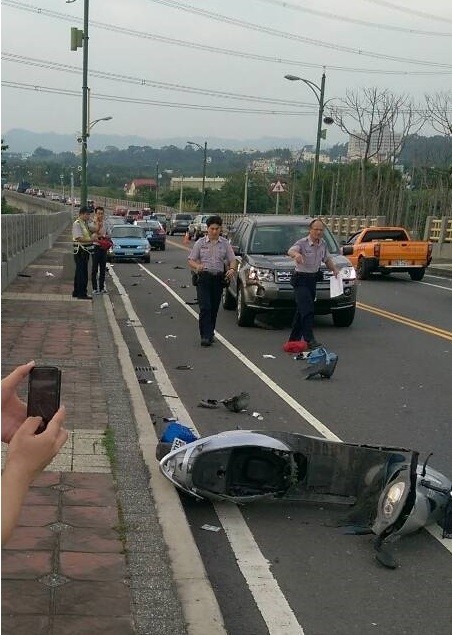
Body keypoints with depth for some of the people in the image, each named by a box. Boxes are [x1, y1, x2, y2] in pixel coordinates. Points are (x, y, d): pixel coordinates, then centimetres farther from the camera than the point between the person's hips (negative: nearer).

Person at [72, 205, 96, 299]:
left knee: (79, 272, 16)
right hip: (80, 251, -10)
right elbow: (79, 238, -24)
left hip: (85, 251, 10)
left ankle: (76, 292, 25)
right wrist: (91, 239, -23)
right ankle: (81, 294, -4)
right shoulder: (77, 224, -15)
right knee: (82, 273, -7)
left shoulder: (85, 223, 14)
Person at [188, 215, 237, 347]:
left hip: (219, 278, 2)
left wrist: (232, 269, -17)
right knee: (205, 307, -13)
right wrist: (197, 266, -19)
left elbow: (232, 260, 6)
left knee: (214, 308, 7)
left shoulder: (225, 244, 7)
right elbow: (191, 260, 3)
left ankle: (210, 333, 21)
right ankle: (205, 336, -14)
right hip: (203, 278, -2)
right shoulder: (200, 243, 3)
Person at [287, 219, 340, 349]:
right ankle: (309, 340, -20)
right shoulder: (302, 243, -15)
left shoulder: (323, 244, 6)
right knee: (307, 309, -17)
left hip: (313, 279, 7)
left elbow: (327, 259, 21)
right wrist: (296, 254, -58)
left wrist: (334, 269, 3)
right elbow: (290, 251, -34)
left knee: (302, 310, 13)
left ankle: (294, 338, 22)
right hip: (300, 279, -7)